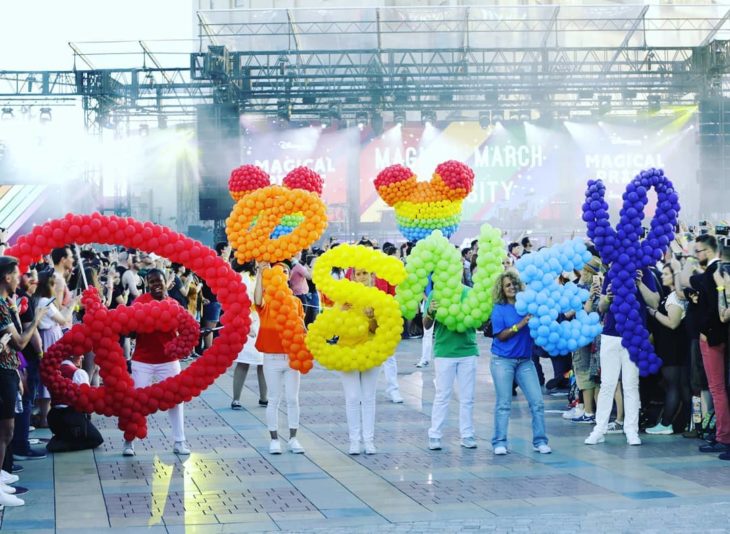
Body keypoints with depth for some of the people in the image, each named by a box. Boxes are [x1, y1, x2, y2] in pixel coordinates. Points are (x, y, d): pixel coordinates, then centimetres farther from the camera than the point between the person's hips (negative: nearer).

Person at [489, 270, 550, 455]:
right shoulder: (499, 309, -3)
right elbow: (501, 336, -9)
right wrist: (520, 324, -18)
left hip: (525, 361, 3)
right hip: (503, 361, -3)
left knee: (537, 402, -2)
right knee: (504, 404, 1)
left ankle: (540, 441, 6)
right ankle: (499, 442, 8)